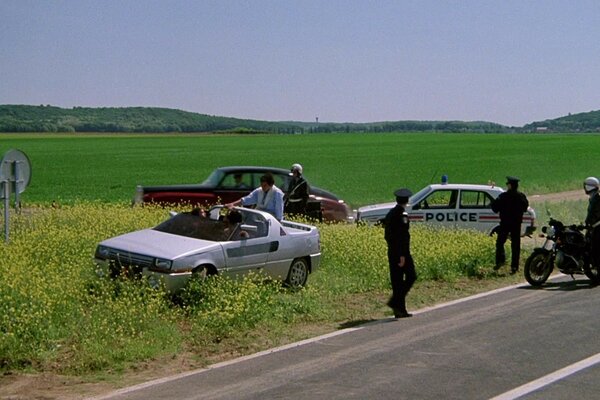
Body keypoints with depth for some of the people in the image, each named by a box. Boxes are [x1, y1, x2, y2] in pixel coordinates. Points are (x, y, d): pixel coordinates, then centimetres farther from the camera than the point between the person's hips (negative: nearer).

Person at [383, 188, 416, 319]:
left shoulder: (390, 214, 12)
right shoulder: (403, 215, -14)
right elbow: (402, 235, -19)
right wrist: (402, 255, -20)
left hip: (391, 252, 8)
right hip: (401, 252, -8)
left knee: (397, 280, 9)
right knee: (411, 276, 2)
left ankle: (400, 310, 11)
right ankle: (395, 301, -7)